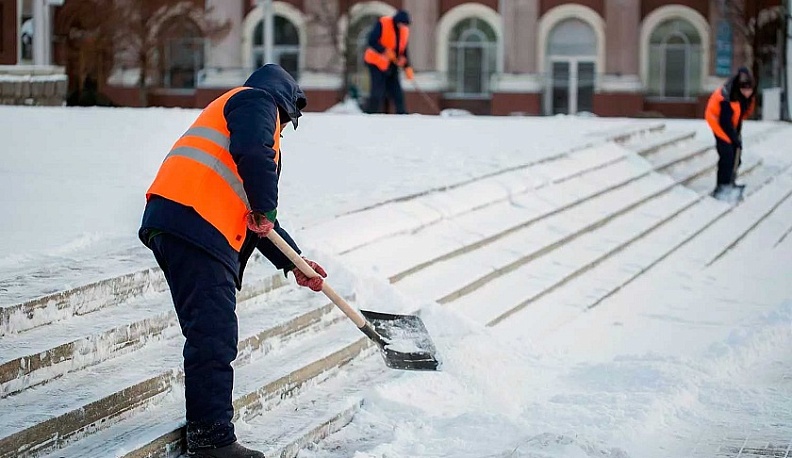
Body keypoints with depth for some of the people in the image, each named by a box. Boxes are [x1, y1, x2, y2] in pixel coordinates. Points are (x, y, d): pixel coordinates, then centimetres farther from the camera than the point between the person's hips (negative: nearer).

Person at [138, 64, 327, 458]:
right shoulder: (256, 101, 8)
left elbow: (258, 221, 35)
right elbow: (254, 154, -16)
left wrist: (293, 263, 32)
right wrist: (264, 209, -4)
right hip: (194, 222, -10)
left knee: (214, 337, 14)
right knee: (214, 335, -11)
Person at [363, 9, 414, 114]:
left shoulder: (405, 30, 5)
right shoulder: (382, 24, -14)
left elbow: (403, 50, 10)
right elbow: (372, 41, -18)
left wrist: (407, 67, -1)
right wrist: (385, 51, -27)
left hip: (391, 66, 6)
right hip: (376, 63, -6)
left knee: (397, 94, 3)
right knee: (378, 93, -11)